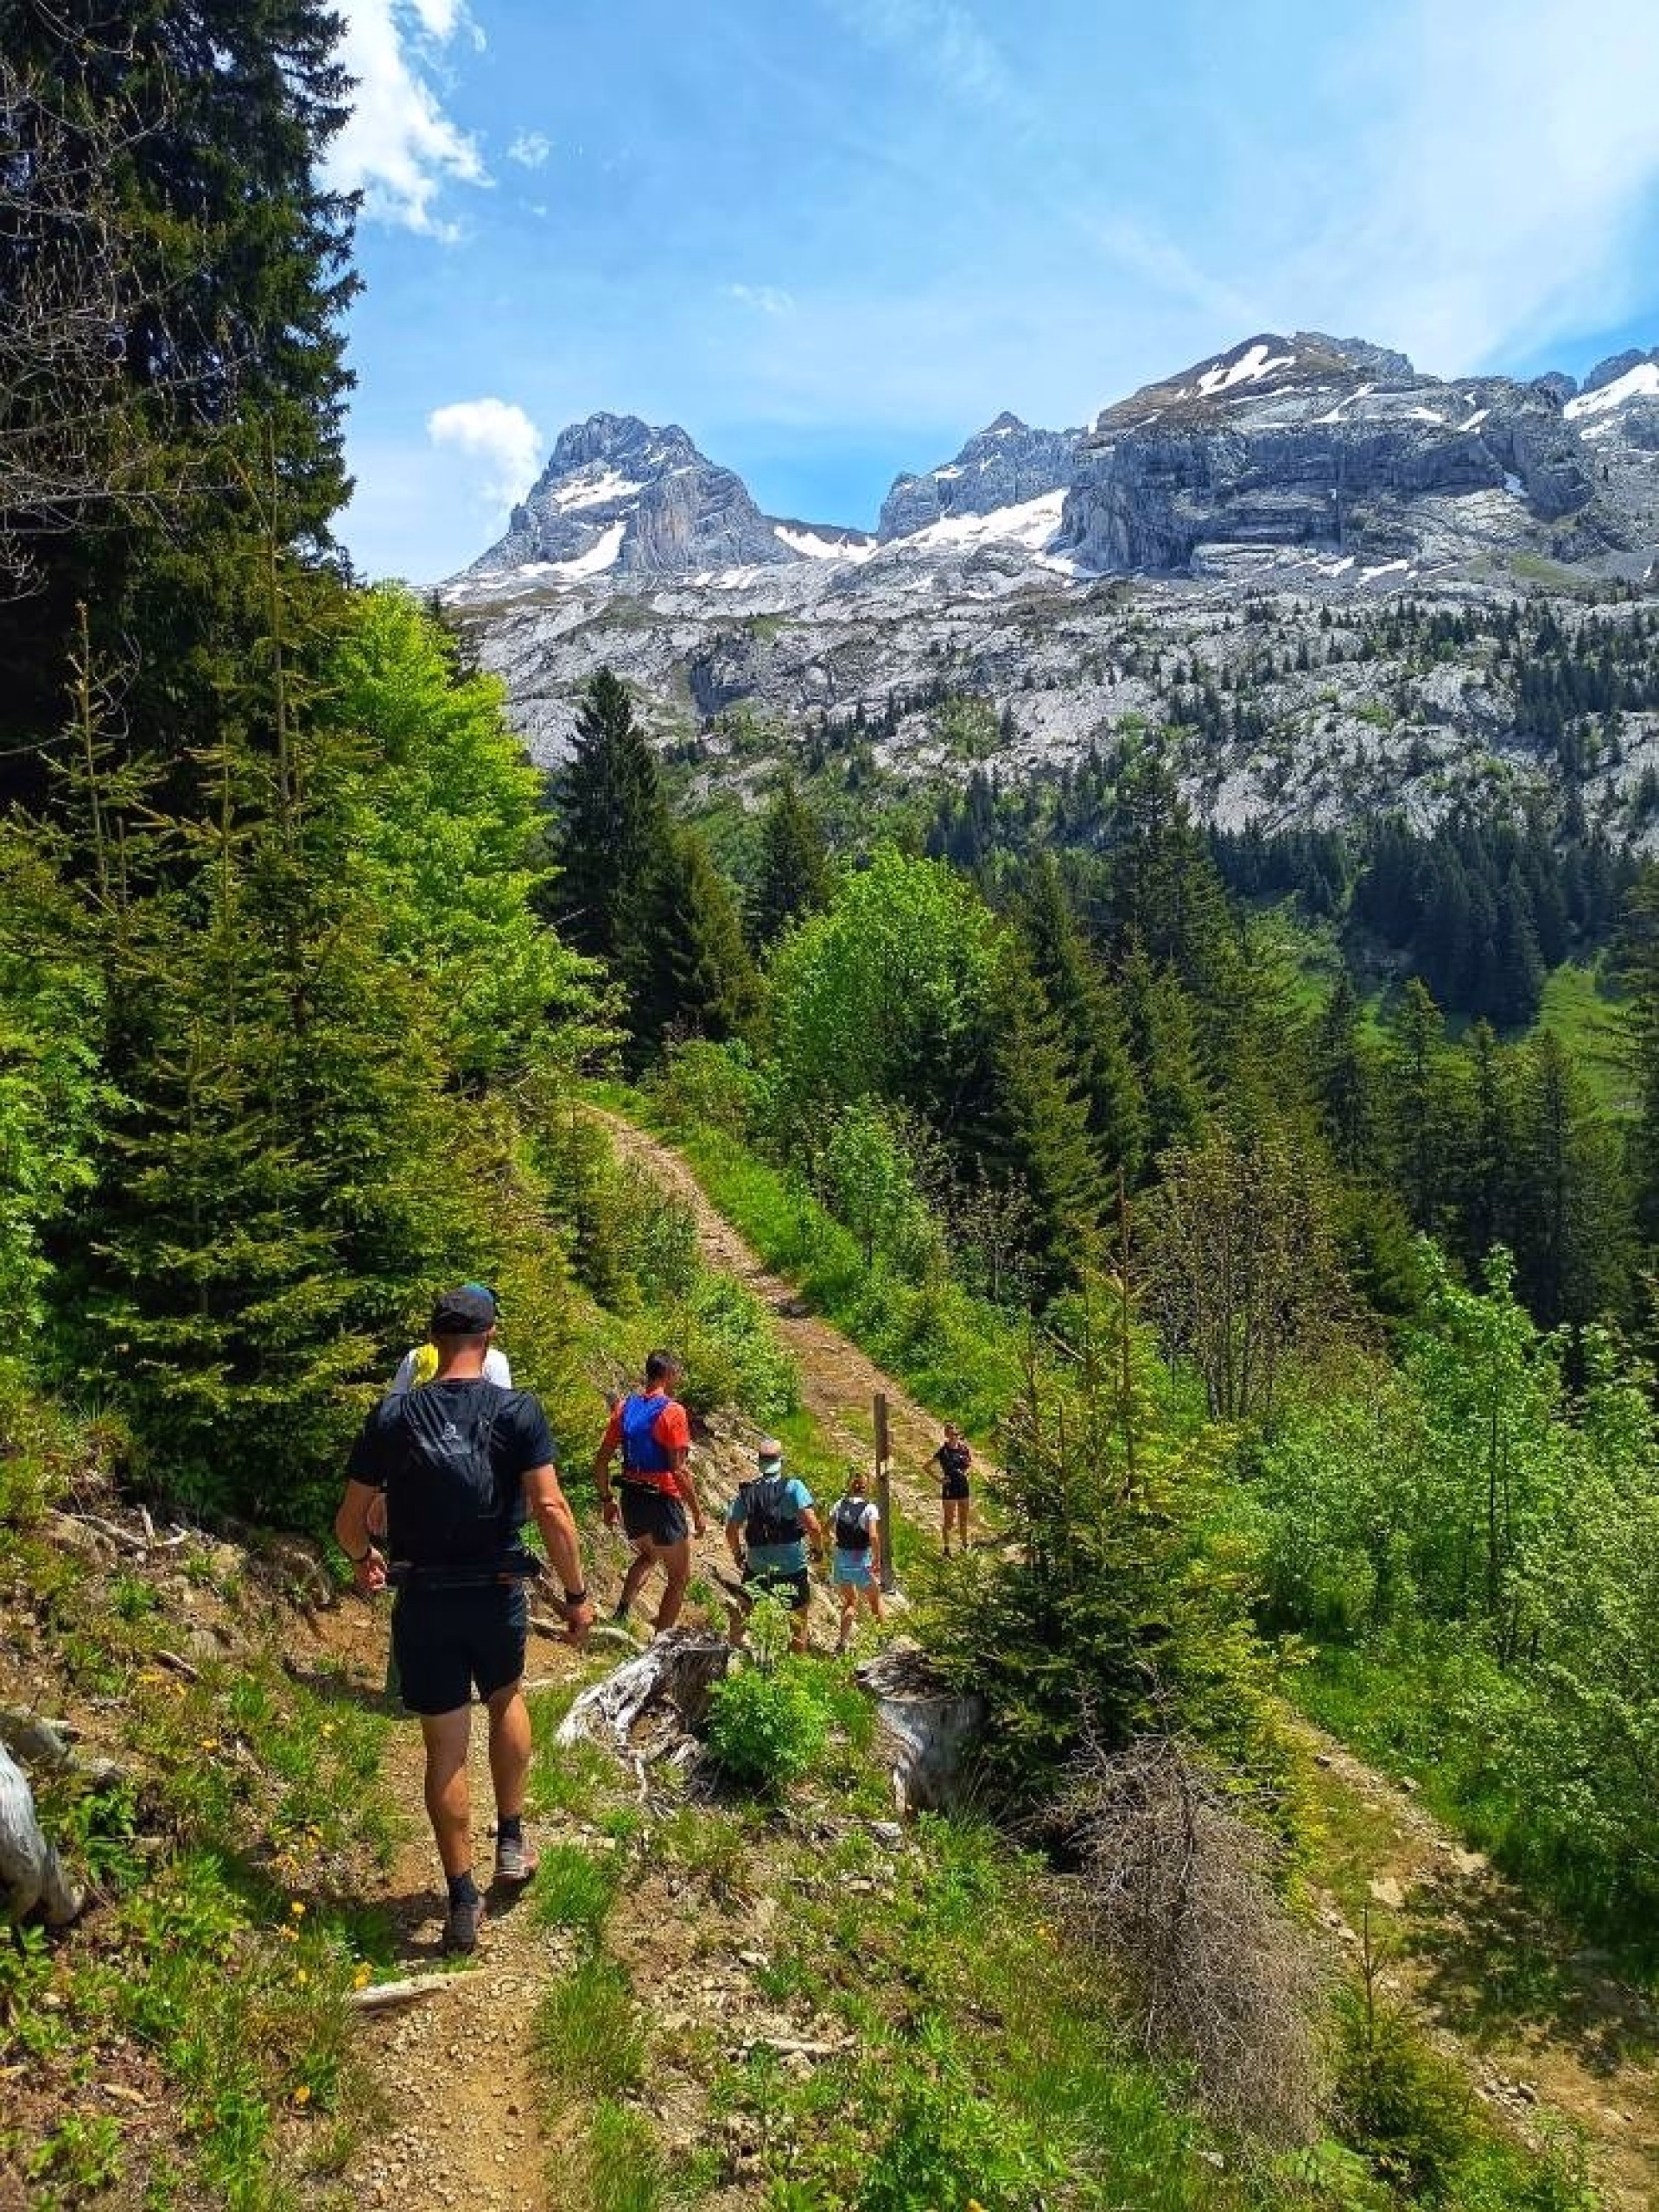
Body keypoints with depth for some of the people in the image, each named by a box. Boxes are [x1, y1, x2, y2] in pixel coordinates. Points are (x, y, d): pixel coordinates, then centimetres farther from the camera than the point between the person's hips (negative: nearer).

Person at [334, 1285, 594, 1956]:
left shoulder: (392, 1415, -4)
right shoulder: (517, 1411, -10)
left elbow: (349, 1519, 2)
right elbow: (550, 1509, -17)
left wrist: (362, 1560, 24)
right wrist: (576, 1593, -6)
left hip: (422, 1600, 0)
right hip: (496, 1596, 0)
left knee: (445, 1747, 11)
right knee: (506, 1702, 29)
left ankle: (463, 1903, 17)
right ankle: (512, 1843, 32)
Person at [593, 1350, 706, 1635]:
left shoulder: (625, 1407, 5)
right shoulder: (672, 1411, -15)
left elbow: (602, 1460, 6)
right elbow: (679, 1470, -18)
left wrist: (606, 1500, 17)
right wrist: (697, 1512, -10)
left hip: (631, 1502, 7)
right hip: (662, 1502, -6)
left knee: (648, 1555, 33)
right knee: (679, 1577, 11)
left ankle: (621, 1612, 17)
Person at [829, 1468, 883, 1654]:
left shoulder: (840, 1505, 0)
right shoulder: (870, 1508, -13)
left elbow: (828, 1529, -1)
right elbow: (873, 1536, -22)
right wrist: (877, 1560, -13)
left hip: (841, 1558, 4)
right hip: (861, 1560, -4)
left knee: (849, 1601, 21)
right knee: (874, 1599, 20)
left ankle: (843, 1639, 9)